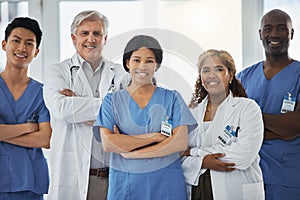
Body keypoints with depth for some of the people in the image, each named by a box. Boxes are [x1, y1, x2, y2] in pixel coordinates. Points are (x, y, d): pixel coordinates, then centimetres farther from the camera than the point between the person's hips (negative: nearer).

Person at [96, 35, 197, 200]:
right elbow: (107, 143, -9)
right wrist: (155, 137, -14)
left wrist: (131, 153, -11)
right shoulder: (112, 100, 4)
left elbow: (180, 142, -8)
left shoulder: (172, 98, 3)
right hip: (124, 184, 0)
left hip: (165, 181, 0)